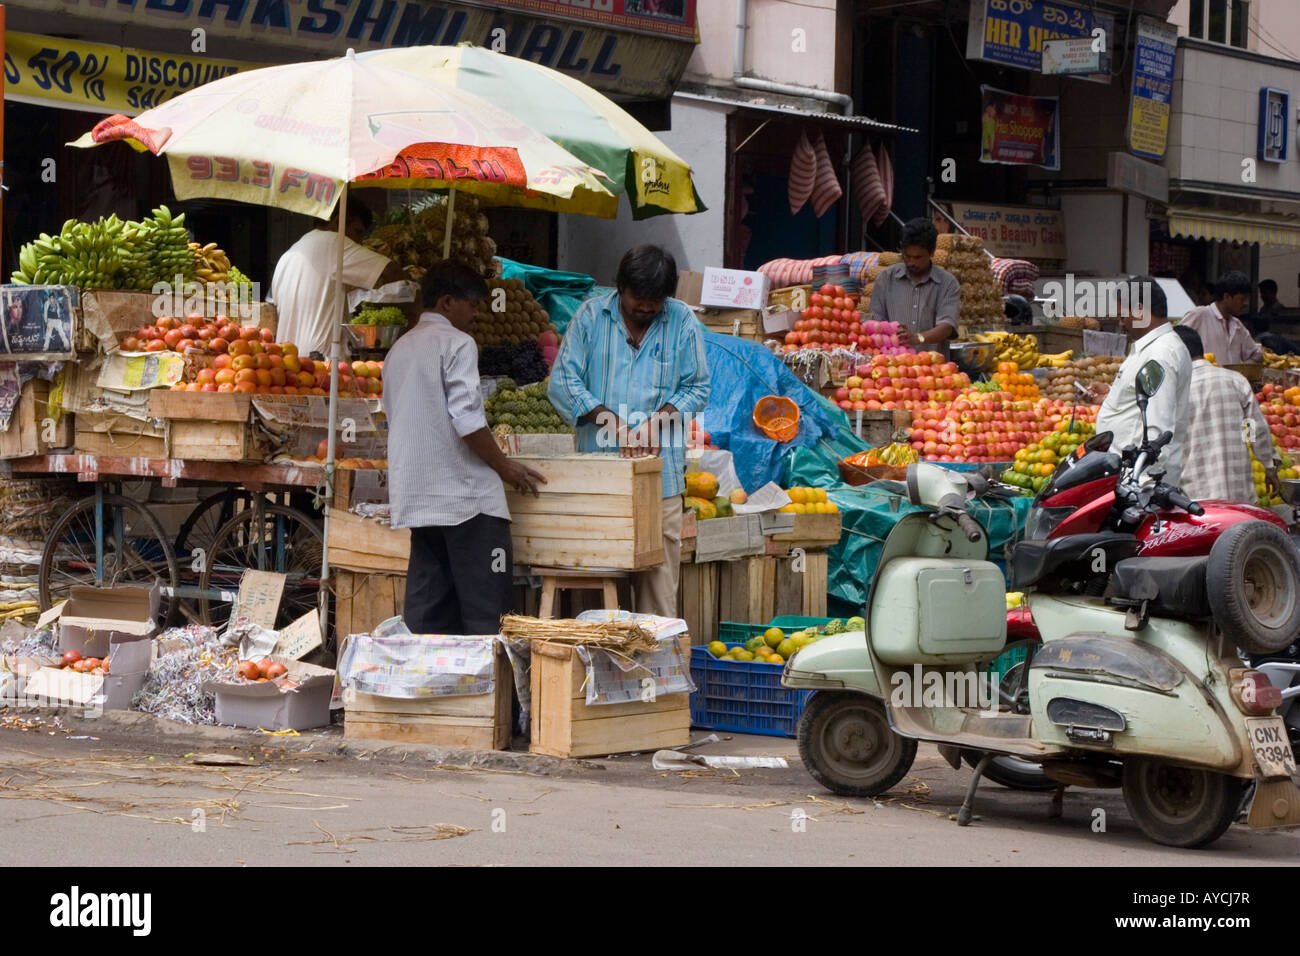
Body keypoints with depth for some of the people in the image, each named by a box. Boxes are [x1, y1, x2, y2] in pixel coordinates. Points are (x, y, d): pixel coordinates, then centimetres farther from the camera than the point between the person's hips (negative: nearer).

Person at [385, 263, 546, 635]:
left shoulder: (399, 350, 17)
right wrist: (505, 466, -5)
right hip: (465, 493, -8)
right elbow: (466, 419, -16)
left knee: (429, 608, 6)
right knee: (485, 611, -6)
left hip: (418, 499, 8)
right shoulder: (456, 343, -7)